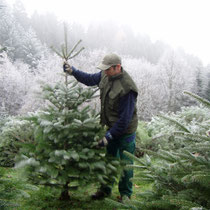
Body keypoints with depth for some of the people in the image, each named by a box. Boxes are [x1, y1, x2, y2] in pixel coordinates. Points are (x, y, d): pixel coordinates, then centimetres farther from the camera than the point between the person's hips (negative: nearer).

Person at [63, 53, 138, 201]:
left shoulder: (127, 87, -29)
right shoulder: (106, 75, -5)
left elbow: (125, 118, -28)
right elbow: (90, 79, 17)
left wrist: (109, 136, -26)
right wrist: (72, 71, 5)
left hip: (126, 131, -7)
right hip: (112, 126, 8)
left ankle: (125, 194, 25)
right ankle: (105, 189, 35)